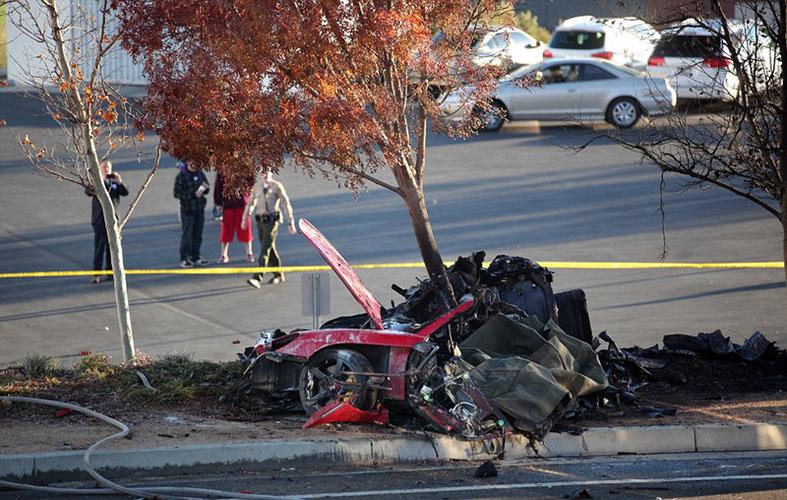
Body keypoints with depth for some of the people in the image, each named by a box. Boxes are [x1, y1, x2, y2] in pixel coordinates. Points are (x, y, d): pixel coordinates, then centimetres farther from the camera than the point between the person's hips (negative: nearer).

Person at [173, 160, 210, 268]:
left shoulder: (200, 173, 7)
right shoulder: (181, 176, -11)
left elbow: (207, 186, 18)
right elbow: (176, 193, -14)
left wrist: (205, 188, -8)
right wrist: (193, 194, -20)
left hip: (199, 209, 6)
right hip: (187, 210, -6)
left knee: (198, 235, 11)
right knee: (186, 235, -4)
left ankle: (196, 257, 20)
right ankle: (184, 259, 1)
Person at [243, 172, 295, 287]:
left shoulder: (277, 186, -4)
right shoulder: (257, 187, 10)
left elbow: (286, 204, -4)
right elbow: (250, 203, 18)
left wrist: (291, 223, -6)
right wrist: (244, 220, 10)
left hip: (272, 221, -6)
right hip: (260, 221, 6)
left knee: (265, 248, -15)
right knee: (270, 248, 14)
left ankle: (257, 278, -22)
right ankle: (278, 275, 31)